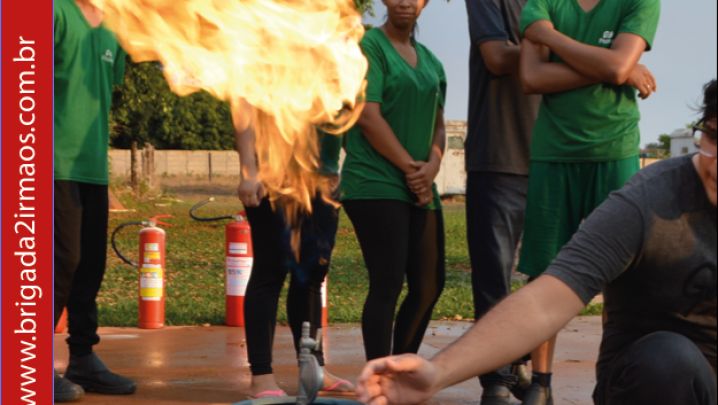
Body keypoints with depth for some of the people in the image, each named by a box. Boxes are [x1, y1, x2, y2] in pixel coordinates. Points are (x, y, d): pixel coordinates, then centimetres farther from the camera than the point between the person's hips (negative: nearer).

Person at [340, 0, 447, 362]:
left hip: (420, 190, 8)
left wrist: (431, 166, -3)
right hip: (375, 185, -7)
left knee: (430, 284, 8)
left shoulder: (430, 61, 17)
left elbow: (437, 125, 18)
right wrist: (410, 167, -11)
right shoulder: (369, 47, -5)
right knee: (387, 284, -11)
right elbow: (368, 117, -13)